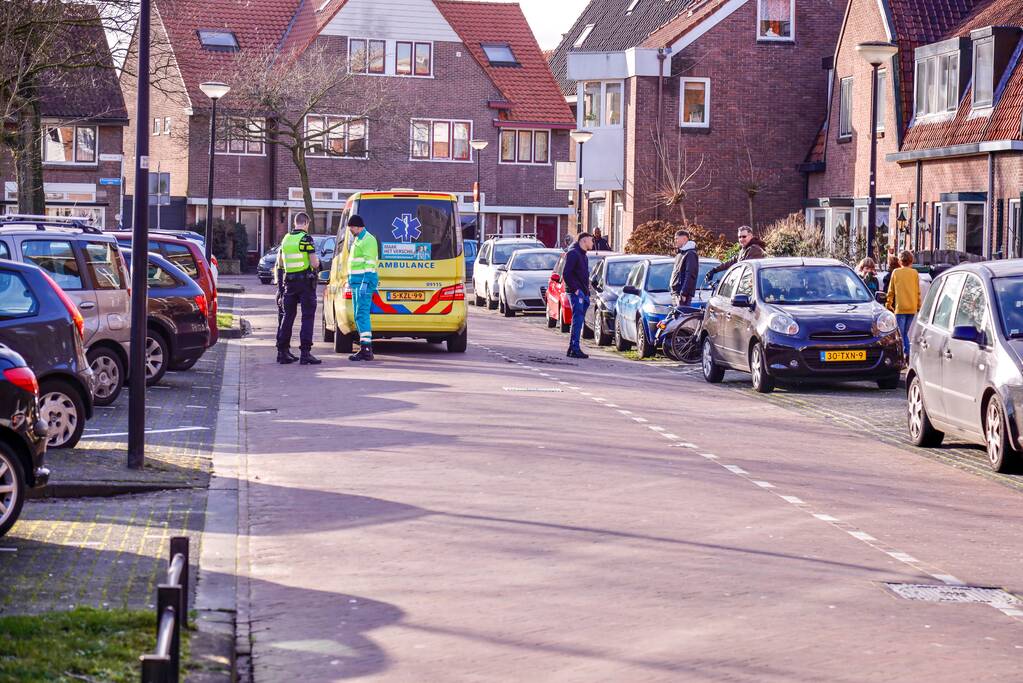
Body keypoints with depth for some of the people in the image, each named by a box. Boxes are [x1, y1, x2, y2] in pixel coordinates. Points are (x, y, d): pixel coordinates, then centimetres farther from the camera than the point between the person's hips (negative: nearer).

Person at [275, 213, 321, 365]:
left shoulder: (286, 239, 9)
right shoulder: (306, 238, -10)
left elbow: (282, 261, 18)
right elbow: (314, 263, -14)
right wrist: (317, 261, 8)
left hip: (290, 282, 6)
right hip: (306, 281, -6)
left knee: (288, 315, 13)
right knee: (308, 316, -3)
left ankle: (282, 351, 13)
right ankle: (305, 352, -10)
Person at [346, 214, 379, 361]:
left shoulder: (368, 240, -11)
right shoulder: (356, 240, 20)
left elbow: (370, 263, -18)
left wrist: (365, 283, -23)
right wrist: (351, 280, 22)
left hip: (364, 279, -11)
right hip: (357, 281, 11)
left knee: (361, 314, -15)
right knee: (360, 315, 10)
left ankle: (366, 348, -18)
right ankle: (366, 349, 12)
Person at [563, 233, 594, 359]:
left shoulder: (583, 255, 21)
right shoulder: (573, 254, -9)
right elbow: (566, 274, -16)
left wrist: (587, 290, 14)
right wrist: (575, 289, -18)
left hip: (583, 293, 9)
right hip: (576, 293, -9)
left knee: (578, 321, 10)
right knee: (577, 320, -12)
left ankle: (572, 349, 14)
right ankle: (575, 349, -14)